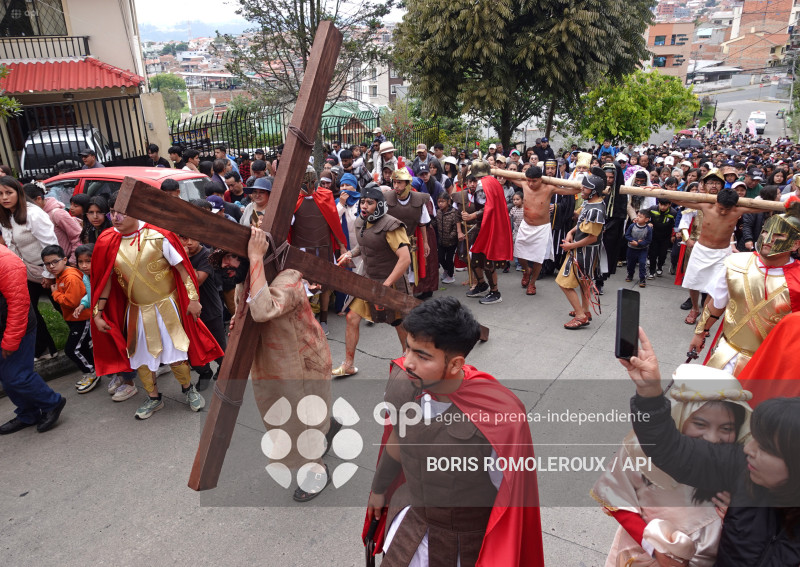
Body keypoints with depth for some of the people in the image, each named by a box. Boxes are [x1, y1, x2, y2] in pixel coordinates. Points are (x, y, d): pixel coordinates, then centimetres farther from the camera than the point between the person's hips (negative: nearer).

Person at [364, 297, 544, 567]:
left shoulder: (501, 417, -35)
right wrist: (378, 487, 17)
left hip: (471, 536, -3)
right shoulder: (401, 381, -20)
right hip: (413, 514, 4)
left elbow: (509, 497, -19)